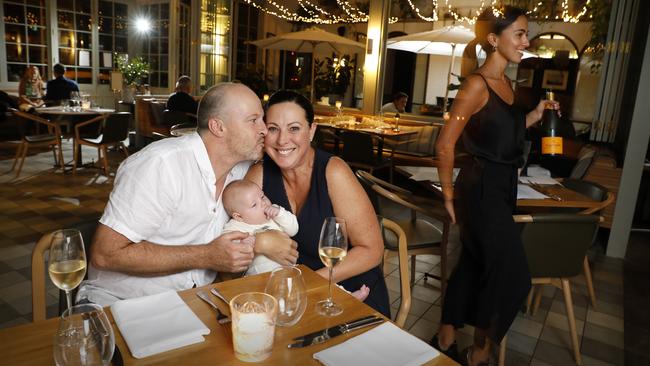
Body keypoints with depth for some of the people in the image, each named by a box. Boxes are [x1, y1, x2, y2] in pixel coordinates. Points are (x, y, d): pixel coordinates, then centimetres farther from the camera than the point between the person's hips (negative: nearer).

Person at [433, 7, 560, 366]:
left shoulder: (506, 84, 11)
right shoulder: (477, 84, -15)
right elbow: (445, 144, -16)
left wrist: (534, 116, 8)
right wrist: (448, 195, -11)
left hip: (502, 186, 9)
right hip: (482, 188, -9)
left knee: (473, 262, 16)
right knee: (513, 274, 0)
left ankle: (445, 337, 33)